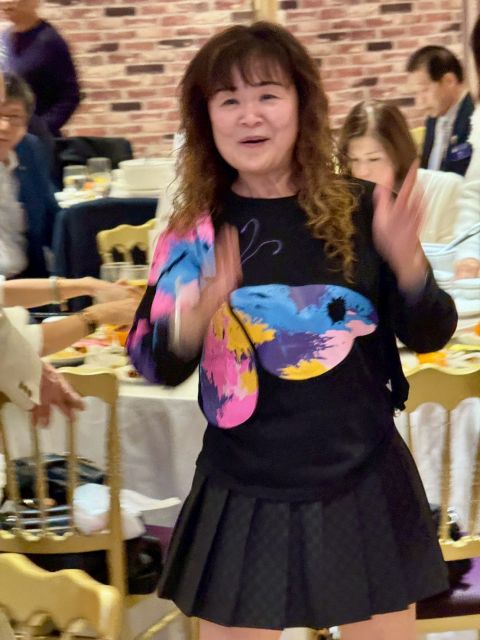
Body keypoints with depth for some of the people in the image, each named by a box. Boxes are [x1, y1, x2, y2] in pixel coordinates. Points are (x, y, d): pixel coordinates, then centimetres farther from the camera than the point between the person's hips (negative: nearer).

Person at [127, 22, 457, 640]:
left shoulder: (361, 211, -5)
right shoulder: (196, 229, -4)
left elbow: (429, 335, 0)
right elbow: (152, 363, -3)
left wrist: (408, 265, -21)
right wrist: (190, 324, -26)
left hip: (363, 486, 0)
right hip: (243, 495, 0)